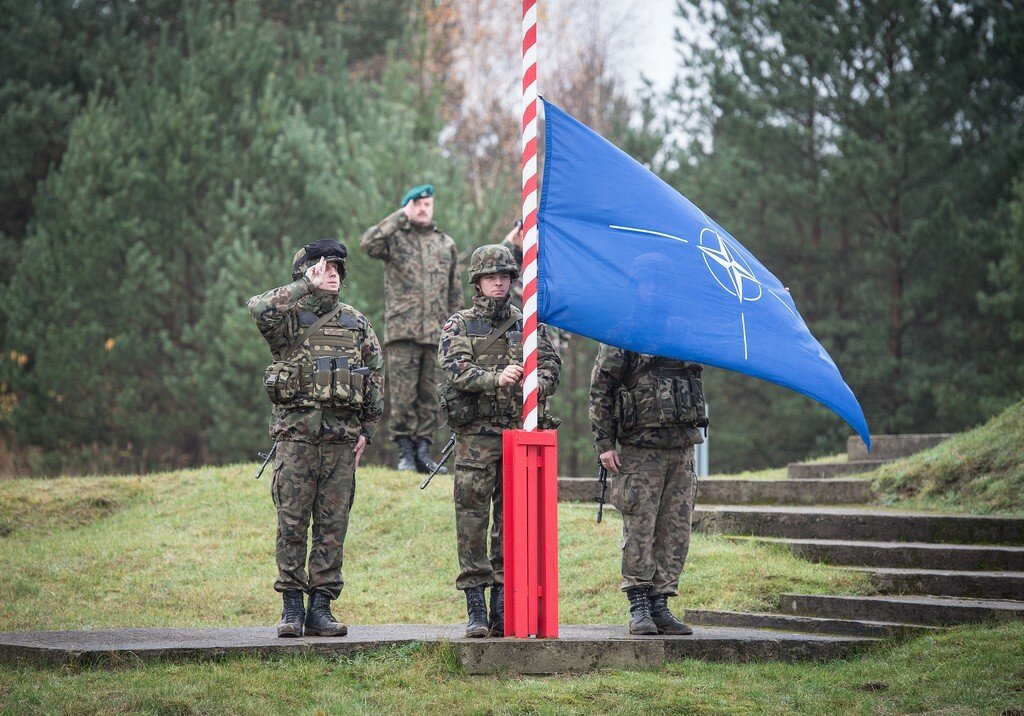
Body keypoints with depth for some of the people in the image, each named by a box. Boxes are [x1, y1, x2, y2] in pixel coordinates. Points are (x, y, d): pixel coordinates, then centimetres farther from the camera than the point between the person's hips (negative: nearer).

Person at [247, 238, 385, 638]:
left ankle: (321, 606, 8)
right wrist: (307, 287, -13)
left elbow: (376, 376, 15)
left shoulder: (356, 323, 14)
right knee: (292, 522, -2)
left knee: (333, 525, 3)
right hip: (296, 433, -3)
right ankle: (292, 606, 3)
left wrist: (366, 430, 8)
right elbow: (259, 308, -21)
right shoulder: (288, 319, 2)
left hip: (342, 436, 3)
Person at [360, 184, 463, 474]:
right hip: (402, 329, -3)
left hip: (436, 331, 3)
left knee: (430, 395, 3)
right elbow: (368, 243, -16)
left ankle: (423, 450, 8)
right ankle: (405, 451, -1)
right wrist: (400, 217, -10)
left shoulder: (446, 244, 19)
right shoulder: (395, 238, 7)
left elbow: (455, 290, 21)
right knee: (403, 394, -5)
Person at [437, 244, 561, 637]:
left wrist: (537, 383, -16)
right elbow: (455, 369, -10)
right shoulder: (459, 326, 5)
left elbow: (551, 364, 7)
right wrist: (496, 379, -25)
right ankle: (475, 609, -2)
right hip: (475, 432, -3)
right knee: (472, 517, -5)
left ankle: (503, 608, 9)